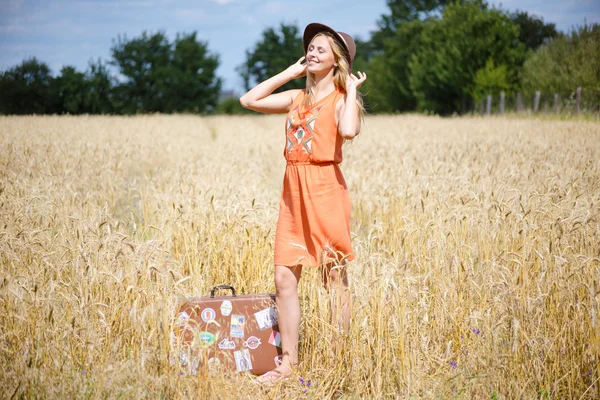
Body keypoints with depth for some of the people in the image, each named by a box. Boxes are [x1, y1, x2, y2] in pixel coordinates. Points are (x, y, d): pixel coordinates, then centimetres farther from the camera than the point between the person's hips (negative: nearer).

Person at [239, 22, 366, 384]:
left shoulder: (341, 98, -6)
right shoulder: (298, 97, 13)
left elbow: (349, 131, -27)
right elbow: (249, 100, 11)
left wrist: (352, 89, -13)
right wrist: (290, 72, 12)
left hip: (325, 190, -6)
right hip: (294, 191, 7)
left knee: (336, 278, 3)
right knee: (285, 277, 5)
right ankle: (289, 362, 14)